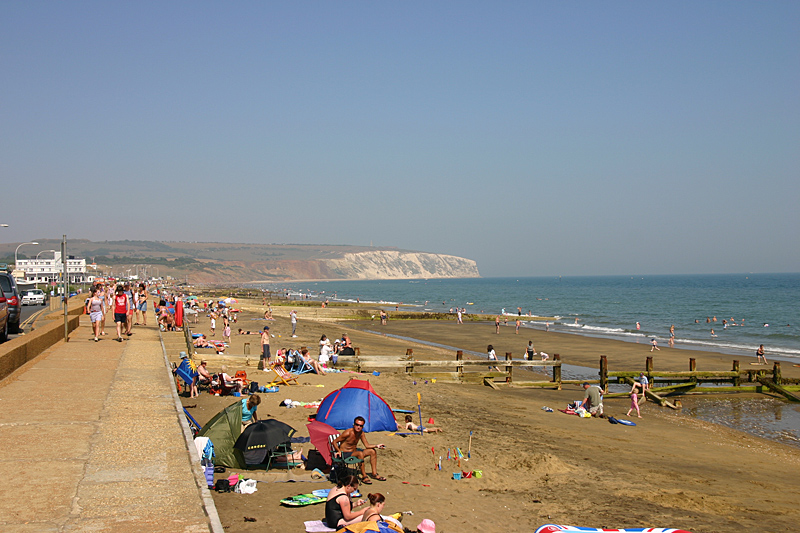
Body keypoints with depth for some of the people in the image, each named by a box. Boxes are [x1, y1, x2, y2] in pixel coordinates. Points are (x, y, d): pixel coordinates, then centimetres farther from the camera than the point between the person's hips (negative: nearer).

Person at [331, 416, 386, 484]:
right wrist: (339, 451, -32)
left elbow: (367, 445, 3)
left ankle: (374, 474, 5)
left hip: (354, 451, 8)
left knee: (373, 451, 0)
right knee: (360, 453, -34)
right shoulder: (348, 433, -22)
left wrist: (376, 446, -14)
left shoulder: (361, 433, -1)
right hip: (345, 454, -8)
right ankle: (364, 477, -25)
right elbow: (334, 442, -17)